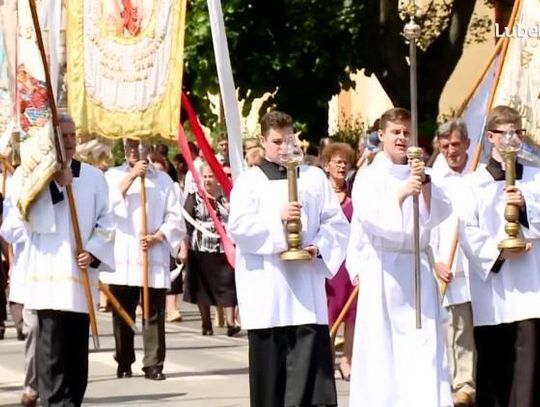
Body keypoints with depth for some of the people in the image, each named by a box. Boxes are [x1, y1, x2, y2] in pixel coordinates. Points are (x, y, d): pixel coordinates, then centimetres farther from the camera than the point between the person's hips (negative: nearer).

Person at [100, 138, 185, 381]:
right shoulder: (113, 176, 9)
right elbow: (108, 204, -9)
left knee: (154, 313, -3)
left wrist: (157, 237, -10)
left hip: (154, 255, 0)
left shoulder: (162, 179, 8)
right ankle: (123, 363, 14)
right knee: (122, 313, 5)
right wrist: (131, 177, -12)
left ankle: (153, 364, 0)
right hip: (121, 256, 0)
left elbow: (175, 217, 5)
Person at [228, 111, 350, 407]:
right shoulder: (249, 180, 6)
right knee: (269, 358, 1)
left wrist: (319, 247, -9)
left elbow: (337, 222, 8)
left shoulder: (314, 177, 12)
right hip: (265, 286, -1)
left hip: (306, 280, 1)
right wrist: (278, 218, -17)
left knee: (311, 351, -7)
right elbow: (238, 226, -6)